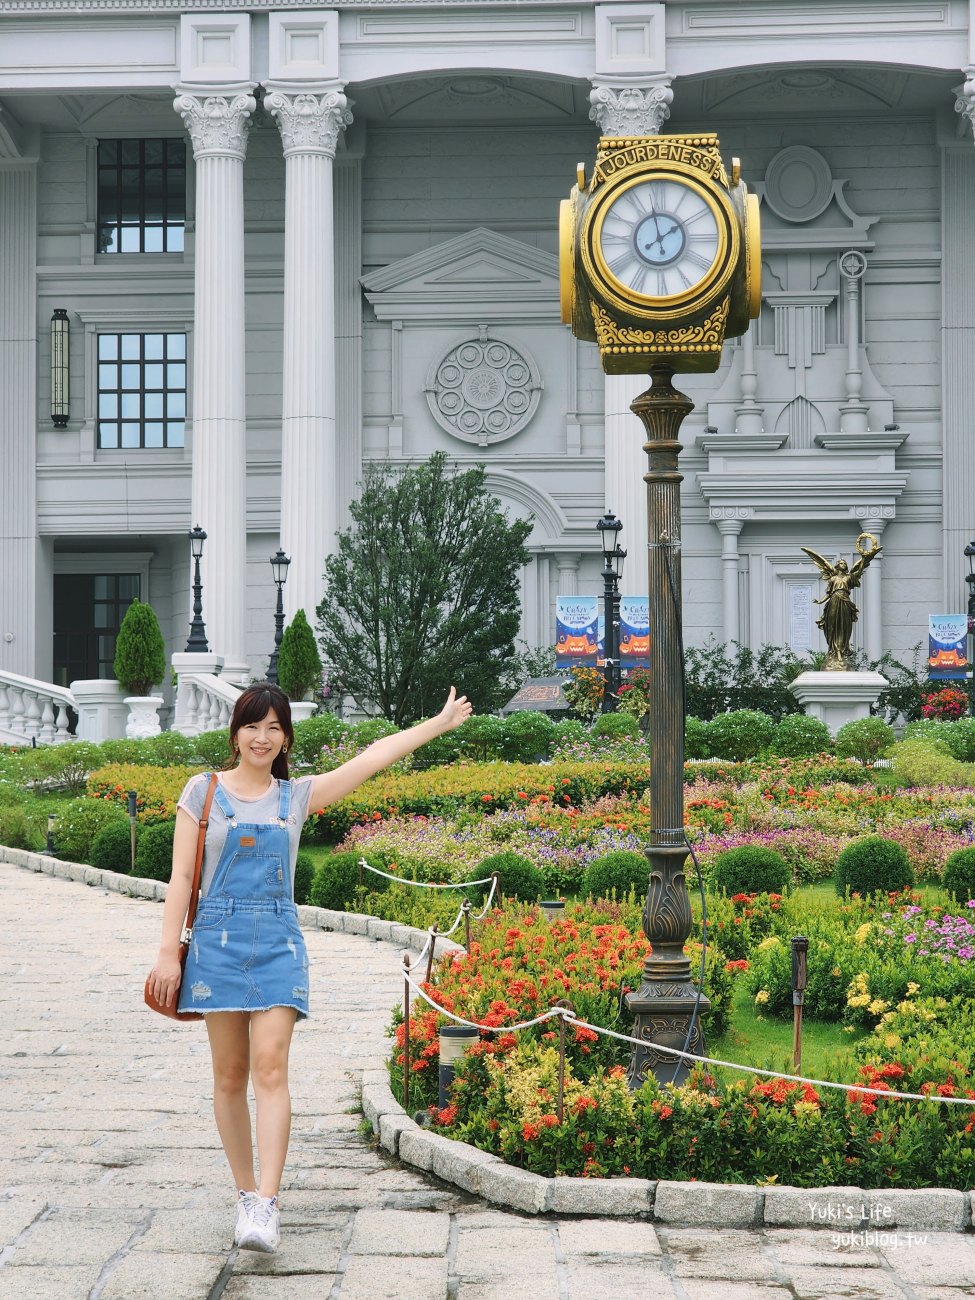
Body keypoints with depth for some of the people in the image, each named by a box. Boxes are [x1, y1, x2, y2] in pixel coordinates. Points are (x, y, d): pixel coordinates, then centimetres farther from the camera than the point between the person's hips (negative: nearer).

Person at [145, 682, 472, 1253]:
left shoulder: (296, 796, 9)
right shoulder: (204, 790, 4)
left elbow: (373, 757, 10)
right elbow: (182, 875, 2)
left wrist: (439, 723, 9)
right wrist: (168, 952, -3)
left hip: (278, 940, 0)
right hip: (219, 938, 0)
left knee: (271, 1067, -13)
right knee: (230, 1076, 5)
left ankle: (267, 1205, -18)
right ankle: (246, 1193, 17)